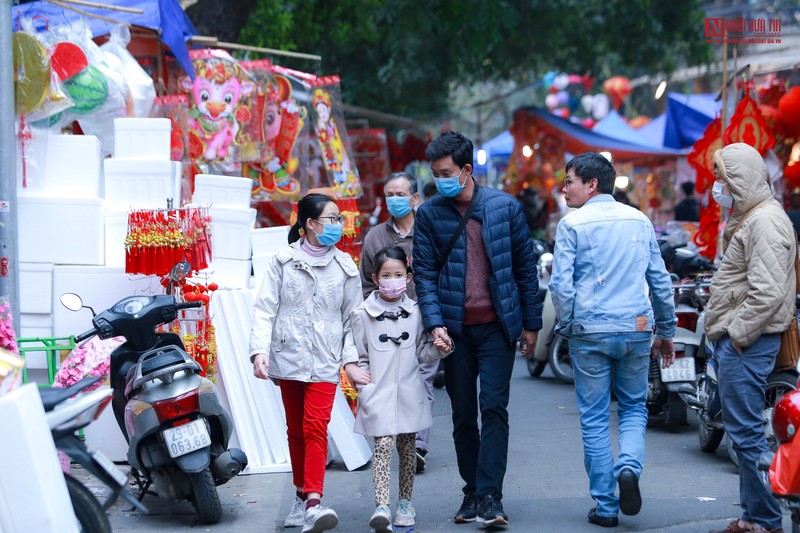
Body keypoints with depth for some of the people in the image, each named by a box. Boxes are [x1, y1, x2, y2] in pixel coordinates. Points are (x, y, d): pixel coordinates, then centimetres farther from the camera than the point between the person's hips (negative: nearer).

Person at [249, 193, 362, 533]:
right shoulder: (283, 262, 4)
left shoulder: (345, 268, 7)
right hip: (288, 358, 1)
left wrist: (352, 359, 1)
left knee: (316, 428, -14)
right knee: (295, 430, 10)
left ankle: (313, 504, -23)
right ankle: (302, 496, 23)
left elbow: (352, 319, 10)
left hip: (324, 361, -1)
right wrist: (259, 349, -13)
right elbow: (265, 309, -1)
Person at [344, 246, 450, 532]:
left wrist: (437, 349, -8)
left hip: (408, 391, 3)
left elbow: (422, 352, 10)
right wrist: (357, 373, -6)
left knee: (407, 446, 10)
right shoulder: (363, 314, 0)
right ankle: (381, 507, -19)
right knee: (382, 445, -13)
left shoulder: (416, 312, 5)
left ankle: (405, 503, 23)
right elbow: (358, 355, 7)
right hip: (378, 393, -2)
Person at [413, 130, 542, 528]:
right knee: (463, 415, 7)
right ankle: (472, 492, 18)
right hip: (455, 330, 2)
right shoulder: (429, 214, 2)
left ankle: (490, 496, -12)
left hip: (497, 327, -1)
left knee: (494, 408, -11)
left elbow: (525, 267, 7)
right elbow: (424, 273, 1)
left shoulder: (505, 207, 1)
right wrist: (435, 323, -12)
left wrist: (531, 323, 7)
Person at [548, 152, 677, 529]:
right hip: (636, 329, 3)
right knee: (634, 407, 17)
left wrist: (567, 326, 5)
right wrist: (666, 331, 19)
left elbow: (561, 283, -10)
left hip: (590, 332, -3)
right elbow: (660, 281, 11)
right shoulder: (640, 221, 8)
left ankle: (606, 506, 8)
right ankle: (629, 466, -11)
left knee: (594, 419, 6)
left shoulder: (572, 224, -5)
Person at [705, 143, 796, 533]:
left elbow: (767, 292, -25)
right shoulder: (746, 218, 18)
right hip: (734, 339, 11)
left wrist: (738, 334, -18)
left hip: (746, 342, -11)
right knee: (742, 429, 15)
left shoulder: (765, 222, -16)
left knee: (746, 431, -8)